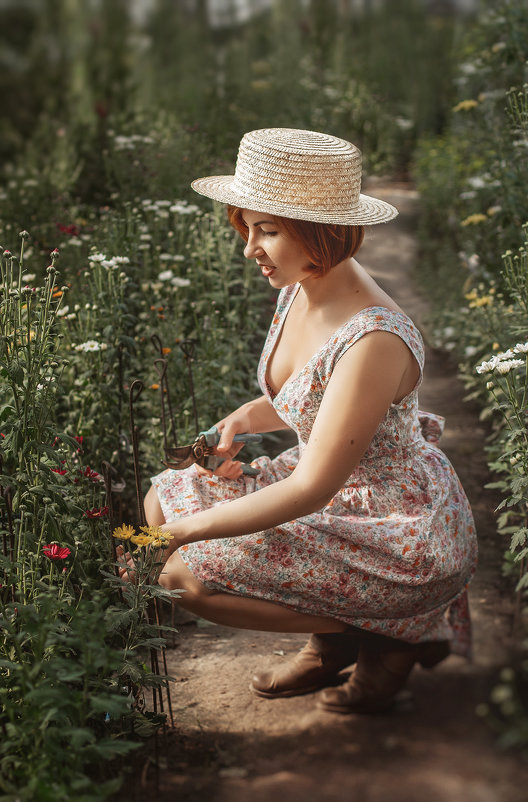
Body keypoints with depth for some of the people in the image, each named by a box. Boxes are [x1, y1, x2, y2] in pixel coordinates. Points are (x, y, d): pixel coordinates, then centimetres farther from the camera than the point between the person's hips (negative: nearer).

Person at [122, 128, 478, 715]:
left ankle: (393, 633, -1)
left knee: (189, 574, -18)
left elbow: (310, 489, -28)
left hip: (408, 534, -9)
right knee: (165, 495, 7)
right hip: (342, 491, 9)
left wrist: (186, 529, -19)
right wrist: (250, 416, -4)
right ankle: (333, 639, 11)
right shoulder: (299, 288, -4)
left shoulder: (374, 338, -31)